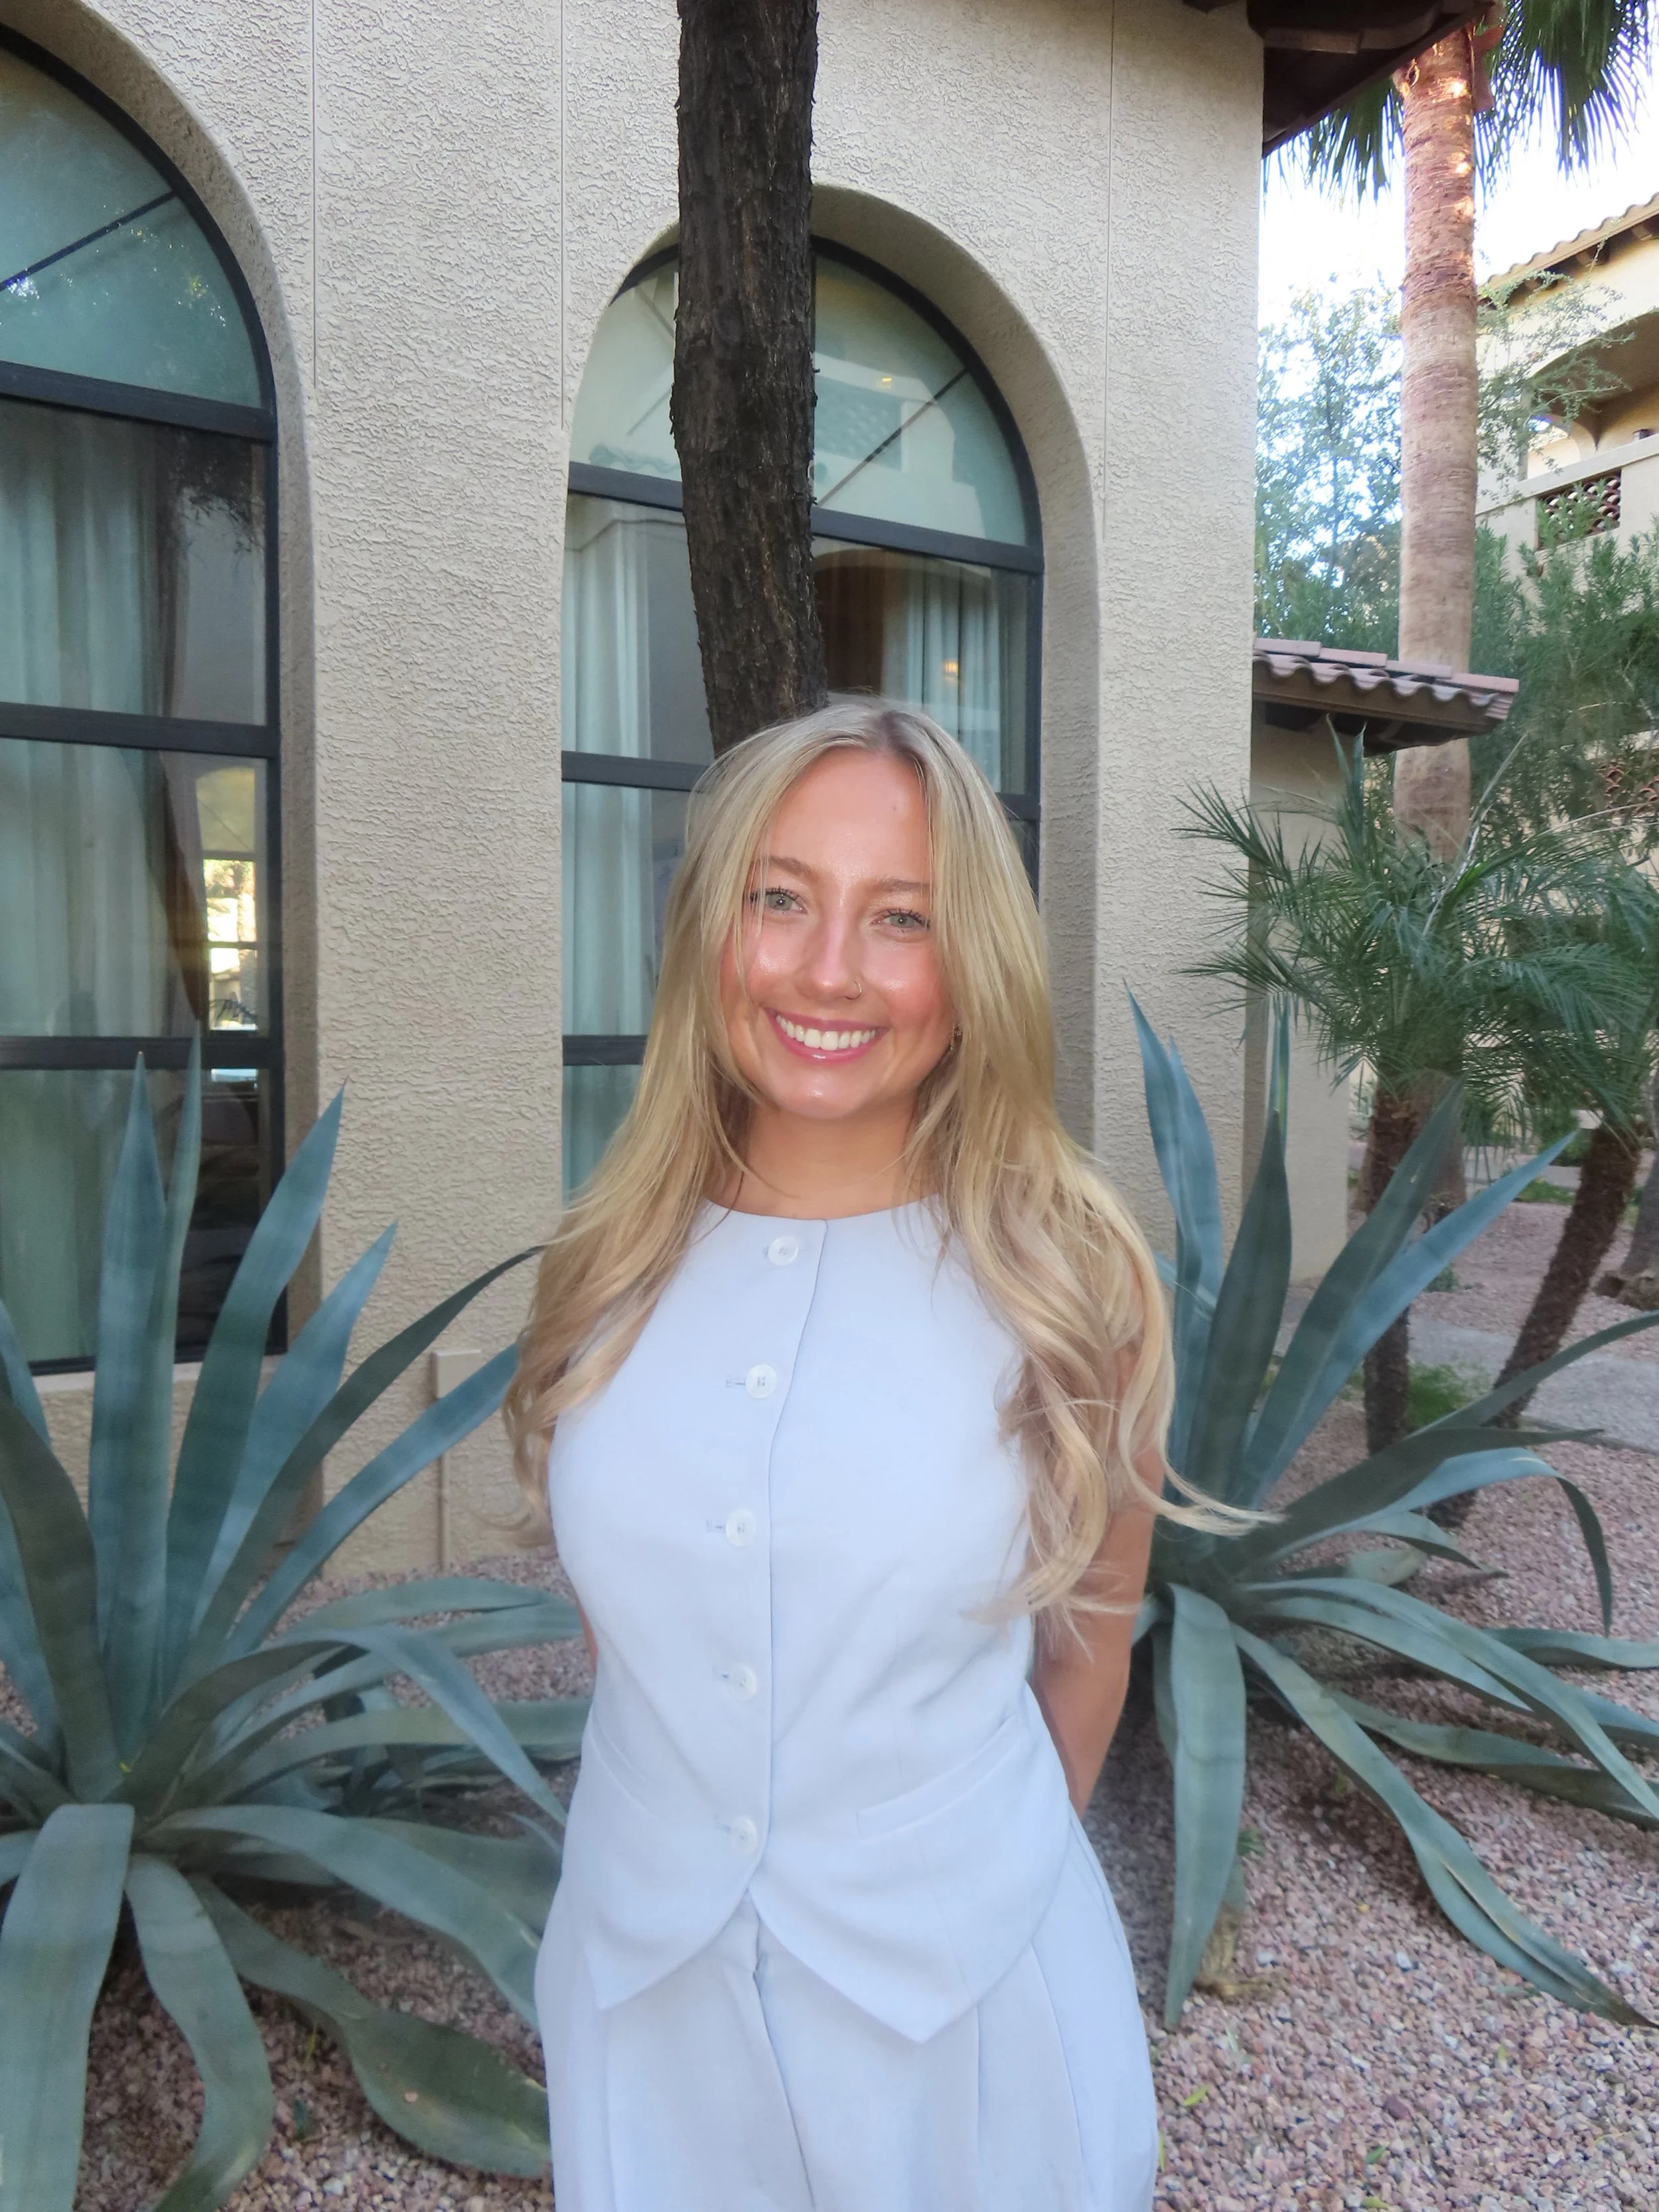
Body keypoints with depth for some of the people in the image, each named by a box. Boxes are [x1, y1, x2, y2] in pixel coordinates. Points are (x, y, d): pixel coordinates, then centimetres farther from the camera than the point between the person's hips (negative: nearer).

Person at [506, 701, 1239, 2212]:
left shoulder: (1072, 1278, -15)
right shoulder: (609, 1267, -8)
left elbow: (1086, 1652, -1)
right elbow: (617, 1621, 6)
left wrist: (976, 1872, 9)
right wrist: (690, 1862, 10)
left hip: (962, 2002, -2)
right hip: (639, 1987, 3)